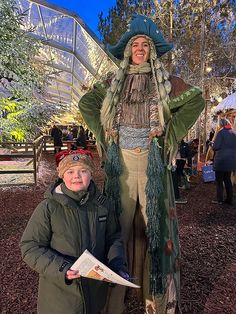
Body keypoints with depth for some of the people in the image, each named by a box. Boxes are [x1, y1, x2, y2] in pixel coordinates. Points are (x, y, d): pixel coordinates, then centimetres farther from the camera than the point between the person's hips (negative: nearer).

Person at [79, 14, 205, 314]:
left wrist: (171, 135, -3)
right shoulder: (113, 82, 10)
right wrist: (102, 133, 5)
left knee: (153, 225, 5)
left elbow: (195, 101, 6)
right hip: (120, 163, 2)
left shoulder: (165, 81, 5)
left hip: (152, 163, -1)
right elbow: (86, 103, 18)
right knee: (118, 224, 8)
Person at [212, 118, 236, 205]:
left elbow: (215, 147, -15)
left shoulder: (221, 132, -11)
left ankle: (219, 199, 5)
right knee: (228, 179, 14)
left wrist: (213, 147, 5)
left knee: (219, 180, 2)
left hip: (221, 160, -6)